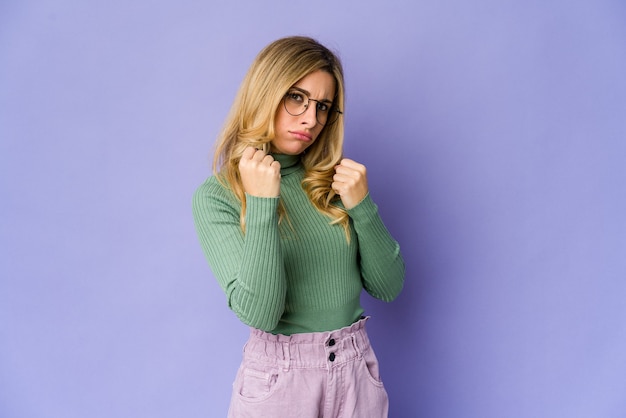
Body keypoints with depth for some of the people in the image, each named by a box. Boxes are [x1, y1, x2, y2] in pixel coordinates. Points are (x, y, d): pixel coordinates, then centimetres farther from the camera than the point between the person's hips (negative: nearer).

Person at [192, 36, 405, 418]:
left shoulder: (335, 178, 0)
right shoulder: (216, 197, -10)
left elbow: (388, 287, -1)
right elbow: (259, 313, -19)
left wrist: (362, 205, -14)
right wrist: (261, 204, -24)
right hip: (279, 376, -3)